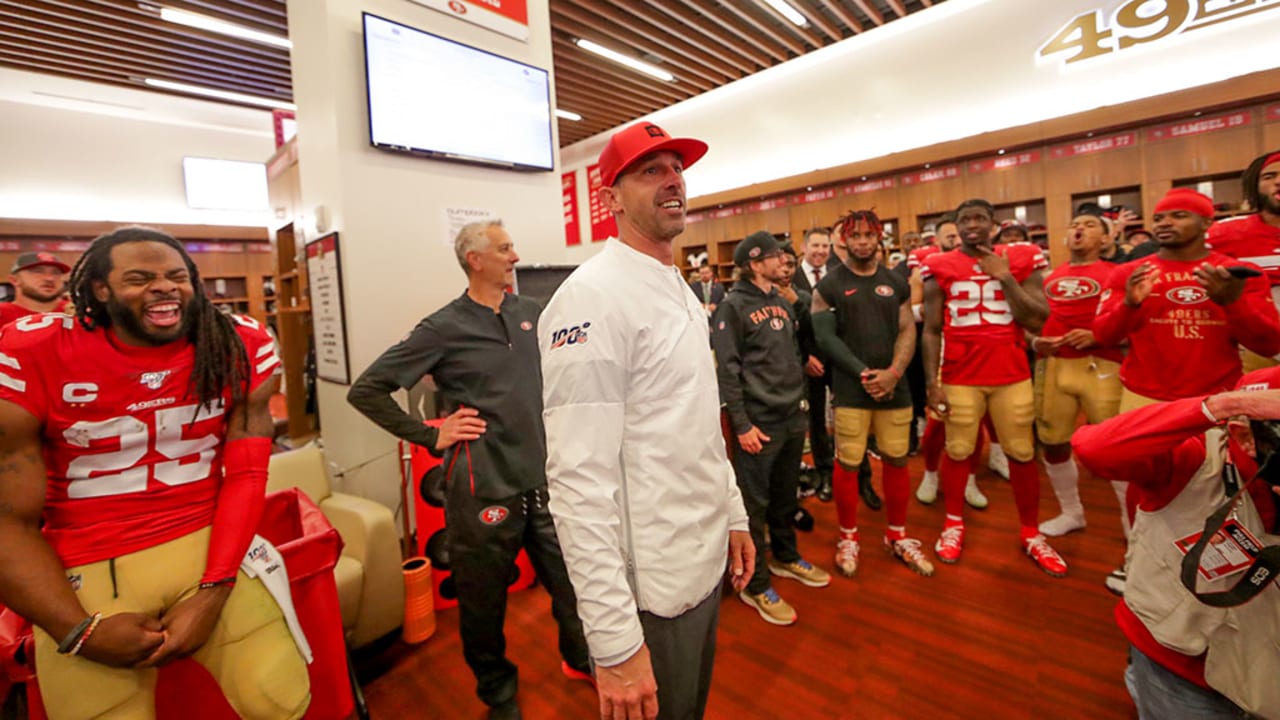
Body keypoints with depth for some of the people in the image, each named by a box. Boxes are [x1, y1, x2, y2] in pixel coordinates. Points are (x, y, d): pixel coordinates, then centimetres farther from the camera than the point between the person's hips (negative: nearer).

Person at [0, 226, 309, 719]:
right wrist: (80, 632, -13)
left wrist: (213, 592, -13)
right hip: (85, 569, 0)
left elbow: (246, 473, -5)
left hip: (211, 544, 0)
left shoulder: (241, 348, -5)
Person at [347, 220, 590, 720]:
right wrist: (430, 437, -9)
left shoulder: (532, 313, 5)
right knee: (484, 604, 15)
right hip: (484, 489, -4)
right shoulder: (444, 328, -9)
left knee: (572, 585, 18)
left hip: (544, 481, 4)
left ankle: (581, 660, 47)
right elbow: (365, 391, -7)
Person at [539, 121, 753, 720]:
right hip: (650, 588, -8)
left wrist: (734, 515, 15)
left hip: (706, 563, 9)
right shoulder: (592, 296, -21)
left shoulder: (681, 291, 9)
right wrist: (614, 643, -23)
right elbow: (580, 482, -26)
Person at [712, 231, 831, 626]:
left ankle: (785, 557, 40)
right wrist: (742, 424, -17)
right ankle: (755, 584, 18)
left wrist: (801, 396, 15)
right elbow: (726, 370, -15)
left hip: (793, 417, 7)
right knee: (755, 504, 3)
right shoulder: (733, 306, -10)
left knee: (785, 495, 20)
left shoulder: (783, 303, 14)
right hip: (758, 422, -7)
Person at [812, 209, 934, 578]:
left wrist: (893, 373, -11)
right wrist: (864, 374, -13)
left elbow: (907, 331, 6)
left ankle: (898, 535, 30)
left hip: (894, 387, 4)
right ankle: (848, 537, 20)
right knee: (847, 464, 0)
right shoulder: (828, 286, 0)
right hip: (850, 389, -3)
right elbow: (826, 338, -7)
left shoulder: (897, 282, 11)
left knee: (897, 460, 11)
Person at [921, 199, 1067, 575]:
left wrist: (1005, 277, -11)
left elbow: (1036, 322, -5)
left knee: (1023, 453, 9)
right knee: (958, 451, 8)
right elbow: (931, 330, 0)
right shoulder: (940, 268, 0)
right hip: (959, 377, -1)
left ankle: (1031, 534, 27)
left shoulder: (1022, 260, 3)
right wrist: (932, 382, -5)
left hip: (1012, 376, 1)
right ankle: (954, 524, 26)